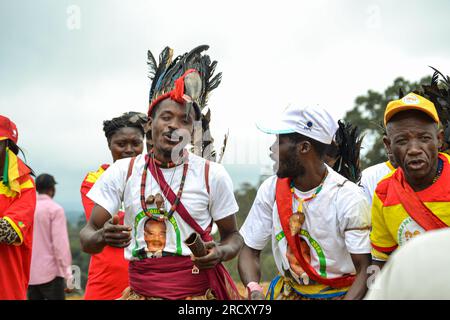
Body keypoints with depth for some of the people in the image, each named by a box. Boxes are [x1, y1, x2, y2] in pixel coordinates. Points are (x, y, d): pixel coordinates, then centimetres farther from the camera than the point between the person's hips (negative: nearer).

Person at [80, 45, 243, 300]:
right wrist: (102, 237, -24)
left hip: (198, 291, -1)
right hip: (141, 290, 1)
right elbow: (87, 236, -1)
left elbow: (233, 236, 5)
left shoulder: (213, 175, -5)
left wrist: (220, 252, -18)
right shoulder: (122, 172, -2)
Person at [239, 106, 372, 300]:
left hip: (340, 293, -3)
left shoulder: (348, 198, -15)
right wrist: (254, 289, -17)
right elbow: (250, 250, 1)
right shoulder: (271, 189, -3)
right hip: (288, 291, 3)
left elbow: (365, 270, -13)